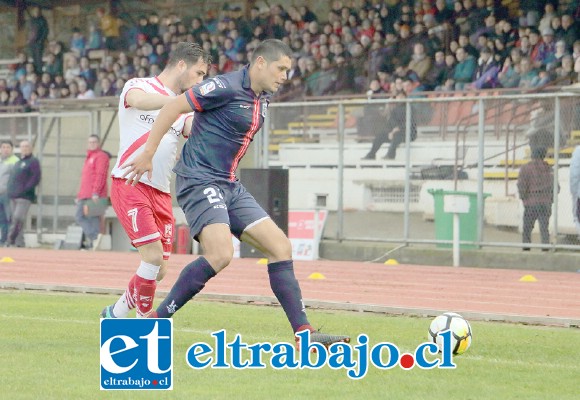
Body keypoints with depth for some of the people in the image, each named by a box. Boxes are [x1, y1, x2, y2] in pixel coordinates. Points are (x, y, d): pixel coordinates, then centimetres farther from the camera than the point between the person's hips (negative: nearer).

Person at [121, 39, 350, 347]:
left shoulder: (262, 97, 13)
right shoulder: (227, 87, -14)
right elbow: (173, 107, -14)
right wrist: (147, 154, -14)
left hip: (230, 187, 9)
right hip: (200, 181, -9)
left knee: (280, 247, 1)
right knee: (220, 254, -26)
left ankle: (304, 333, 1)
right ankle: (155, 321, -15)